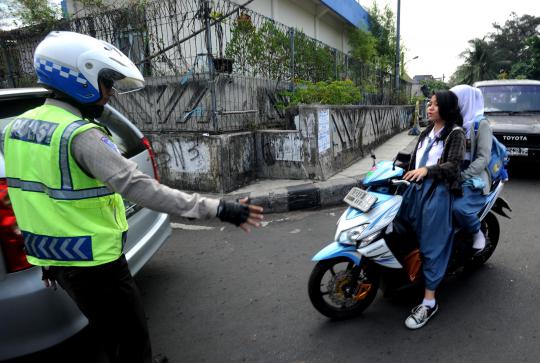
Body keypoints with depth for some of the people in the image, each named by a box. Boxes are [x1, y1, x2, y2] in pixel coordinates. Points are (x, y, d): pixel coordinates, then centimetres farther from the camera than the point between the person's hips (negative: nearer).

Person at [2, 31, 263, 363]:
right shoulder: (80, 134, -23)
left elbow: (38, 195, 13)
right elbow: (139, 188, -35)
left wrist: (50, 257, 23)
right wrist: (217, 209, -37)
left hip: (55, 258, 9)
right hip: (94, 262, -9)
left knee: (112, 336, 26)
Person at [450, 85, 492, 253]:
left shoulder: (481, 124, -5)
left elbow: (483, 158, -14)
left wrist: (461, 177, -24)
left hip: (474, 179, -6)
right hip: (452, 176, 6)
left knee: (458, 207, -31)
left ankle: (477, 233, 0)